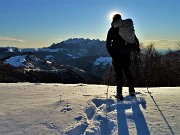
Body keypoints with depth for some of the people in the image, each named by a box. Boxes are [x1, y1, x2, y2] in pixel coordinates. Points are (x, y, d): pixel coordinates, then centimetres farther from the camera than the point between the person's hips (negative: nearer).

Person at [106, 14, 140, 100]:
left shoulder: (112, 30, 0)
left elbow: (108, 43, -4)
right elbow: (135, 39, 12)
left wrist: (111, 53, 2)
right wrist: (137, 48, 22)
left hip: (116, 54, -3)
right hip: (126, 53, 3)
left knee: (118, 73, 1)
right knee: (127, 71, 14)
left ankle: (119, 93, -5)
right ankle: (131, 91, 15)